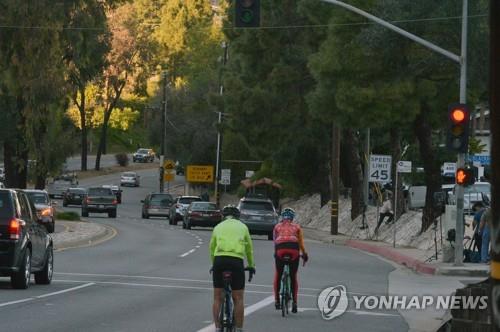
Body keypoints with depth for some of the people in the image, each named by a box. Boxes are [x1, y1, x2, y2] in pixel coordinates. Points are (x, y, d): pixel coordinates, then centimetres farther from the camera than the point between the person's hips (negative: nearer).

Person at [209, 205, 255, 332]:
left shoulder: (218, 227, 20)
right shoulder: (242, 226, 18)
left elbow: (212, 248, 24)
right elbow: (249, 248, 25)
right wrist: (251, 265, 38)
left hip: (219, 259, 1)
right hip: (236, 261, -1)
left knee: (217, 298, 10)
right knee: (238, 299, 7)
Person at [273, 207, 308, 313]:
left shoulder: (277, 227, 25)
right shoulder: (296, 227, 24)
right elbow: (301, 243, 24)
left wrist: (275, 253, 34)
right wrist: (305, 254, 36)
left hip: (280, 248, 0)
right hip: (293, 248, 0)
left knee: (278, 275, 18)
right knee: (293, 277, 14)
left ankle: (277, 301, 14)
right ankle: (294, 302, 8)